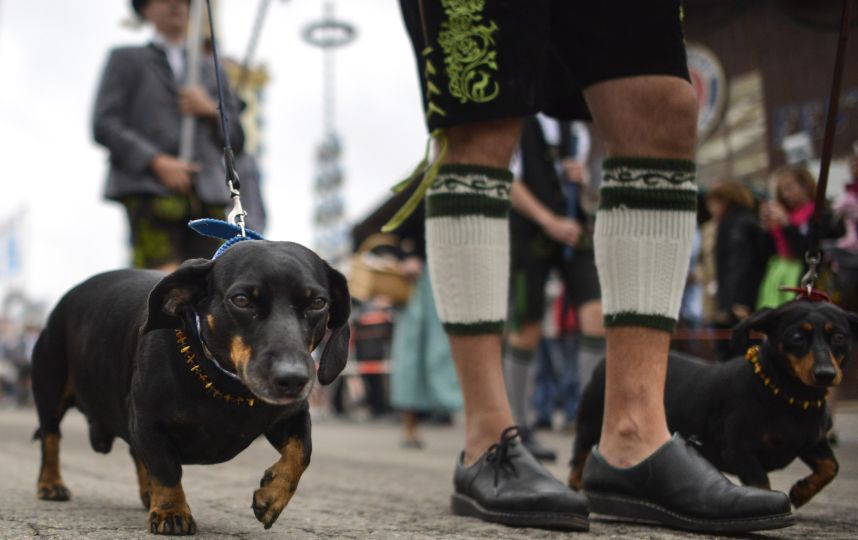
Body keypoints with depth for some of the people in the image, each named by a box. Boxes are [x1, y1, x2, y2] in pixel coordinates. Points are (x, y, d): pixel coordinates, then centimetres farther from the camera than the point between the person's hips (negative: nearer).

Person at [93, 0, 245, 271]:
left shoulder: (211, 70, 27)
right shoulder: (125, 59, 17)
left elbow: (236, 139, 21)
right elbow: (104, 126, 3)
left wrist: (210, 109, -1)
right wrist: (157, 162, -10)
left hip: (206, 197, 3)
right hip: (150, 193, -3)